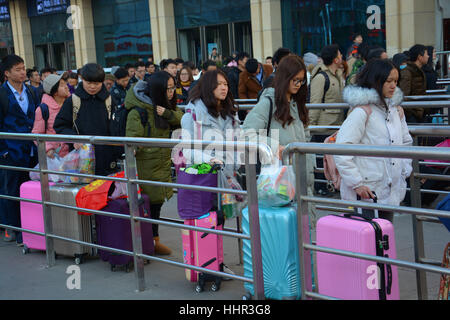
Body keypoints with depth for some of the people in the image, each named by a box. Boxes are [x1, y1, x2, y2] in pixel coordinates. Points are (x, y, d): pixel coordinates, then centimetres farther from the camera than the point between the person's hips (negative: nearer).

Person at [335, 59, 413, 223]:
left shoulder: (396, 110, 12)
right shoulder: (363, 111, -14)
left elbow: (406, 142, 27)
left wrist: (405, 171, 14)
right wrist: (357, 184, -19)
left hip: (392, 193, 7)